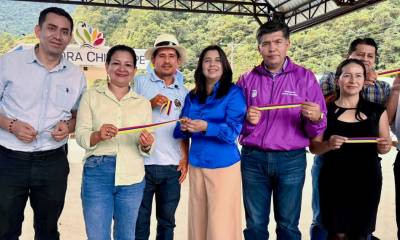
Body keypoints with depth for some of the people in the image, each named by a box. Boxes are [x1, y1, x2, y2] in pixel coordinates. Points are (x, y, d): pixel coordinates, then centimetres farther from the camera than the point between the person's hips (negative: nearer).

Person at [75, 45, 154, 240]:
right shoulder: (91, 96, 3)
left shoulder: (143, 103, 8)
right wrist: (98, 135, -24)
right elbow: (80, 136, -3)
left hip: (132, 177, 2)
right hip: (97, 173, -2)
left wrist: (146, 145, -14)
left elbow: (145, 149, 8)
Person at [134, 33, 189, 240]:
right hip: (143, 163, -3)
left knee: (167, 222, 15)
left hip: (172, 167, 3)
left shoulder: (183, 92, 11)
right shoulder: (140, 82, 0)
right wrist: (150, 104, -15)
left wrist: (185, 158, 5)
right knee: (140, 222, 7)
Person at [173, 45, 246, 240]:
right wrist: (184, 128, -14)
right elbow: (179, 132, 9)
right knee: (197, 221, 11)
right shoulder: (192, 96, 10)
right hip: (196, 165, 5)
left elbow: (232, 131, -15)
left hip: (223, 165, -5)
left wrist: (205, 127, -30)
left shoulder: (233, 93, -5)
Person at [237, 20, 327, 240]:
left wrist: (316, 118, -23)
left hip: (291, 161, -1)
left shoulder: (305, 77, 1)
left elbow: (317, 131, -1)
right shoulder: (247, 79, 5)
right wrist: (247, 120, -13)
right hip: (253, 159, 1)